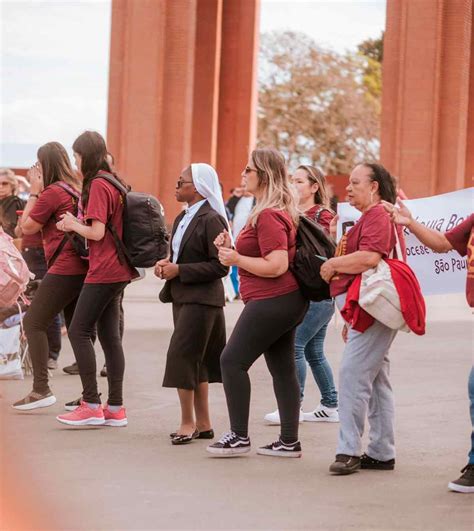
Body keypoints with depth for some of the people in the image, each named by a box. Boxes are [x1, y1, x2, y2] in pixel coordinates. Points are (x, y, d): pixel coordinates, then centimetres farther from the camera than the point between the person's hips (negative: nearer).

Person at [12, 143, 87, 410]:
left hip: (64, 268, -9)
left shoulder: (52, 192, -10)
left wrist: (34, 192, 1)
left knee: (34, 323, -3)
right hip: (83, 268, 9)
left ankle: (41, 389, -9)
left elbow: (27, 227, -3)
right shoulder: (77, 188, 16)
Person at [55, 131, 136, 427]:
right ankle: (115, 408, 9)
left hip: (104, 272, -9)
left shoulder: (98, 185, -14)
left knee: (79, 332, -6)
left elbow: (97, 233, -19)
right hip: (118, 270, 9)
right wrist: (75, 225, 10)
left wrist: (73, 224, -2)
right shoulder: (114, 182, 14)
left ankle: (91, 406, -9)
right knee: (110, 336, 9)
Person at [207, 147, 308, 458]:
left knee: (233, 361, -6)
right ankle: (290, 441, 12)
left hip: (272, 301, -11)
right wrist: (231, 249, 9)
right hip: (287, 301, 11)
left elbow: (276, 266, -25)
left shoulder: (269, 216, -17)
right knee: (282, 368, 11)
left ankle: (239, 437, -4)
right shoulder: (281, 211, 17)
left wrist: (236, 259, -16)